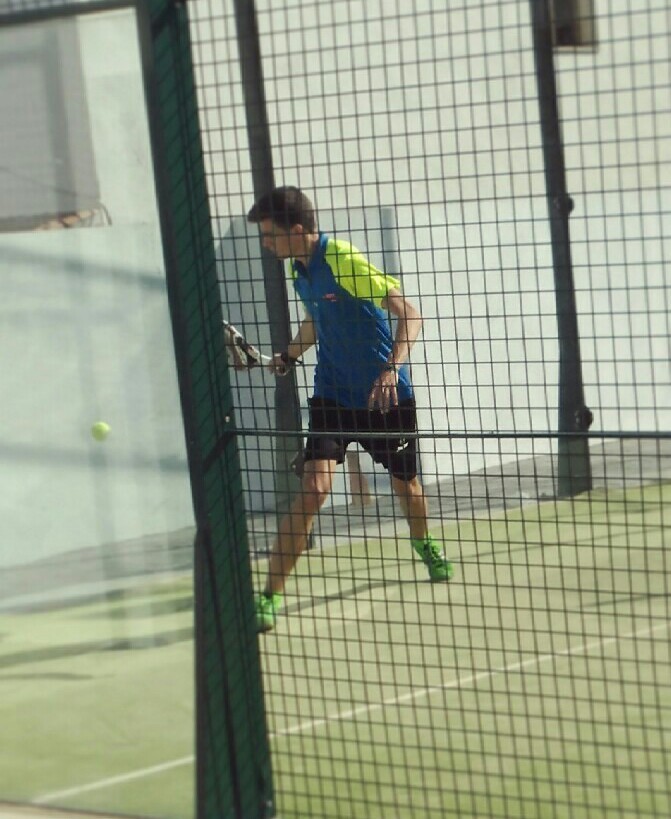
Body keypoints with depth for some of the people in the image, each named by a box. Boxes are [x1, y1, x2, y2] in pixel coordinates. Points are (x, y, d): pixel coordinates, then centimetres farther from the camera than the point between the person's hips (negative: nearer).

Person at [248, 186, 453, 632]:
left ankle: (424, 545, 50)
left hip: (385, 395, -3)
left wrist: (393, 367, -35)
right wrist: (289, 355, 8)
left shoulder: (343, 260, -19)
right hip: (333, 395, 3)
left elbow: (409, 315, -21)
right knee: (315, 486, -15)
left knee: (406, 482, 16)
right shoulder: (300, 269, 1)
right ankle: (272, 595, -14)